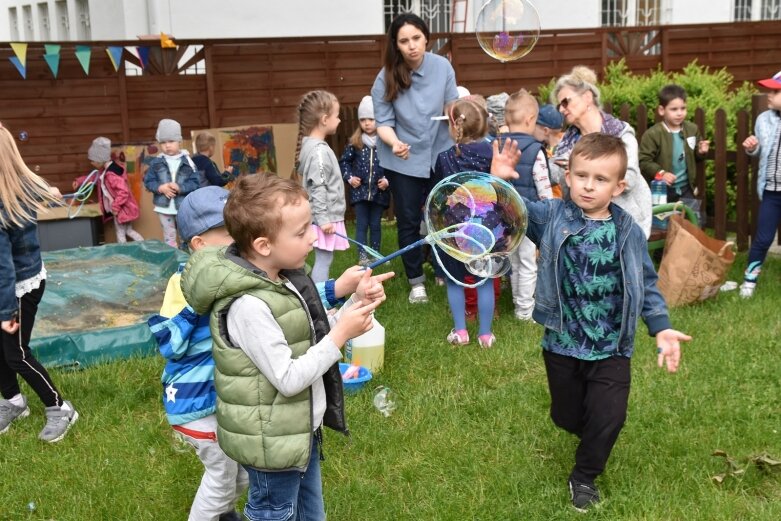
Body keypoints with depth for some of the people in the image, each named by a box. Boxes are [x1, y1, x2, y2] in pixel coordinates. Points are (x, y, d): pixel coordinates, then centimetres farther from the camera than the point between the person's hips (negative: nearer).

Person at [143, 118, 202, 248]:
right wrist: (160, 188, -17)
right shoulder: (156, 163, 0)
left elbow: (195, 183, -8)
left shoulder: (187, 162, -5)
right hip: (165, 207, 2)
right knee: (169, 237, 12)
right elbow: (148, 181, 0)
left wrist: (180, 188, -22)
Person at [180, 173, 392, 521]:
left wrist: (356, 303, -7)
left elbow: (314, 339, 6)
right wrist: (342, 334, -24)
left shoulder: (284, 277, -2)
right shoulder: (248, 305, -30)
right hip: (272, 442, -9)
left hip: (301, 431, 9)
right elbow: (288, 380, -28)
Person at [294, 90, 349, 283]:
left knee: (324, 260, 15)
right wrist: (323, 219, -22)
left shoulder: (311, 145, 11)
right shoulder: (319, 150, -20)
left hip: (326, 216, 10)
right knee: (323, 260, -5)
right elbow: (318, 188, -23)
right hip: (326, 217, -10)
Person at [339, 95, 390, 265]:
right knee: (362, 225, 5)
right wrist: (349, 177, -5)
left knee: (375, 225, 12)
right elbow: (344, 161, 7)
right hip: (359, 190, 1)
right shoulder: (355, 142, -1)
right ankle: (363, 256, 11)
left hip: (379, 191, -1)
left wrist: (387, 180, -15)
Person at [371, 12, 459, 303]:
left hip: (439, 155, 1)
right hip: (403, 161, -1)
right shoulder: (386, 78, -15)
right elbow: (384, 122, -14)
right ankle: (416, 281, 19)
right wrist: (395, 143, -32)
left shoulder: (442, 66, -11)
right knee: (409, 222, 6)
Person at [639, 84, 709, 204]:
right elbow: (644, 161, -17)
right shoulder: (653, 134, -15)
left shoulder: (692, 129, 2)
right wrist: (660, 173, -28)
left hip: (686, 187, 4)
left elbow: (695, 156, 15)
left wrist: (701, 152, -7)